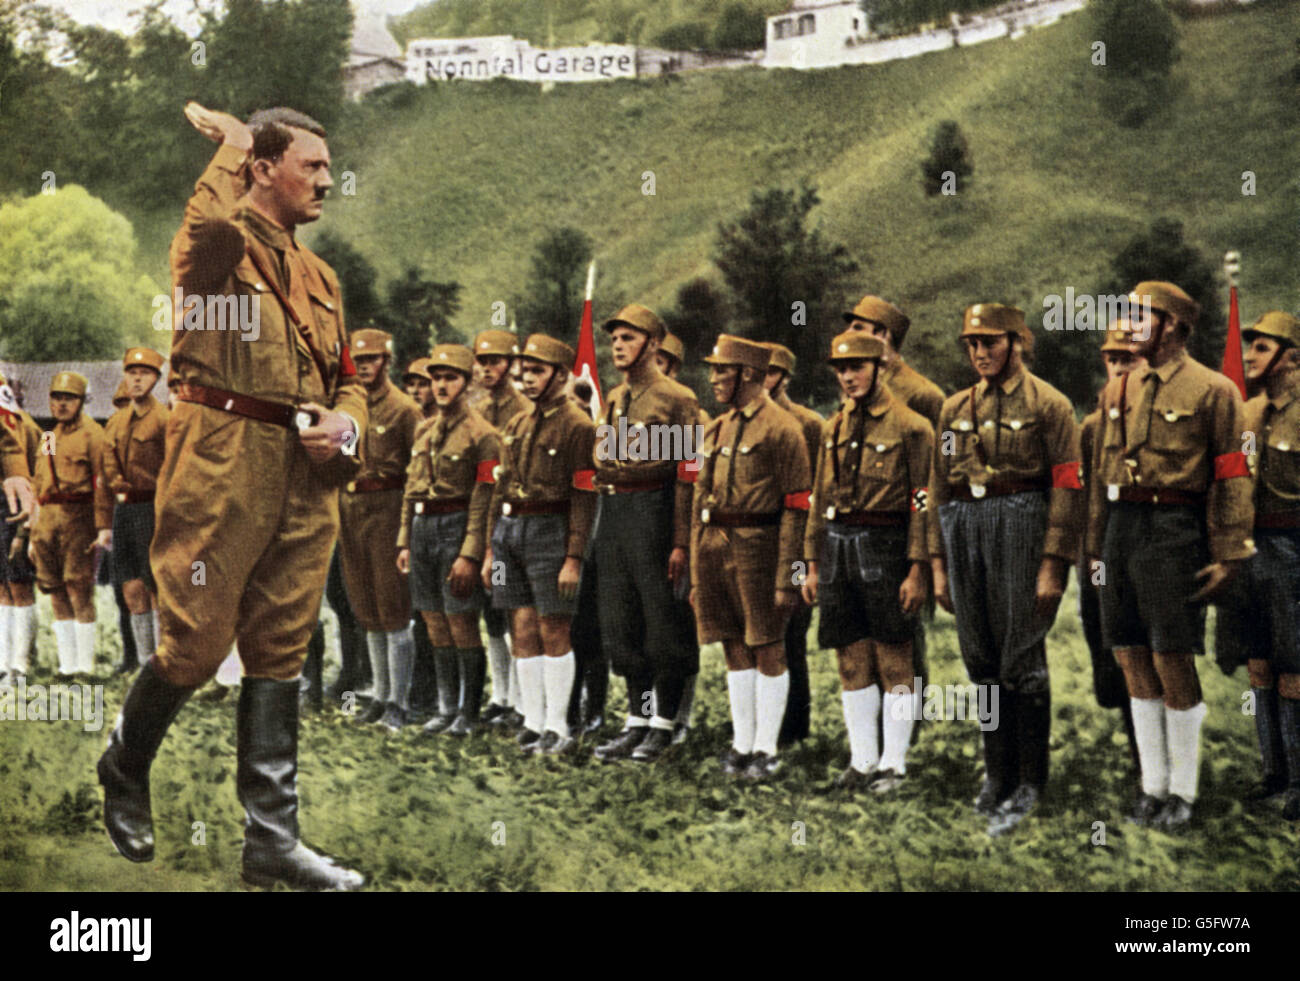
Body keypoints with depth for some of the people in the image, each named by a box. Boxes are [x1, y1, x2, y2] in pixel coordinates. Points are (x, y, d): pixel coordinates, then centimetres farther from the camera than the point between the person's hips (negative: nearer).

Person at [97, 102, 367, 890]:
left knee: (281, 653, 6)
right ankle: (126, 766, 27)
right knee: (197, 642, -2)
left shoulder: (320, 277, 21)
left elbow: (348, 378, 24)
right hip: (223, 464, -7)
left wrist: (347, 422, 0)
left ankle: (274, 838, 10)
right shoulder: (216, 243, -2)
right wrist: (230, 142, -10)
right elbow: (210, 224, -28)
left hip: (306, 480, 7)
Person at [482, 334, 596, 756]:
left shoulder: (577, 426, -8)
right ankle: (533, 722, 14)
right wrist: (491, 549, 16)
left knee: (553, 632, -2)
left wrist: (574, 559, -17)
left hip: (550, 531, -7)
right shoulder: (516, 425, 14)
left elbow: (584, 498, -12)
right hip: (509, 530, 7)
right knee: (522, 630, 7)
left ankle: (558, 729, 5)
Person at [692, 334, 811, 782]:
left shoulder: (780, 429, -9)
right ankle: (741, 743, 20)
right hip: (716, 546, 7)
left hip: (758, 548, -7)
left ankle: (766, 749, 9)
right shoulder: (716, 430, 13)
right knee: (734, 648, 11)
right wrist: (697, 569, 13)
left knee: (767, 649, 1)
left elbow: (796, 508, -11)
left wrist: (787, 577, -15)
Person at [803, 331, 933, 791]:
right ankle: (862, 759, 19)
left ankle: (893, 763, 8)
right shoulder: (833, 429, 13)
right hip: (838, 548, 6)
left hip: (884, 546, -6)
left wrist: (917, 570, -13)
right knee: (852, 662, 9)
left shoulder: (909, 426, -5)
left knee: (894, 663, 1)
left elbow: (923, 503, -8)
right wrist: (813, 566, 13)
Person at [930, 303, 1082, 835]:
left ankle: (1029, 786, 5)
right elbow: (939, 487, 16)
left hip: (1020, 523, -5)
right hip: (964, 531, 6)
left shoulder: (1048, 404, -2)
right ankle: (998, 774, 21)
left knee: (1021, 660, -3)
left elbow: (1067, 487, -6)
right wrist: (938, 563, 11)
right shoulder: (955, 408, 14)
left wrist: (1053, 566, -13)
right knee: (981, 660, 9)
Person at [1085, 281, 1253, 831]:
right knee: (1135, 663, 8)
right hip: (1122, 530, 6)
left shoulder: (1212, 391, -4)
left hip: (1174, 531, -6)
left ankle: (1183, 792, 10)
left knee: (1173, 662, -4)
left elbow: (1232, 478, -6)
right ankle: (1152, 786, 18)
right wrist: (1095, 546, 16)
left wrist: (1229, 556, -11)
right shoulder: (1117, 391, 14)